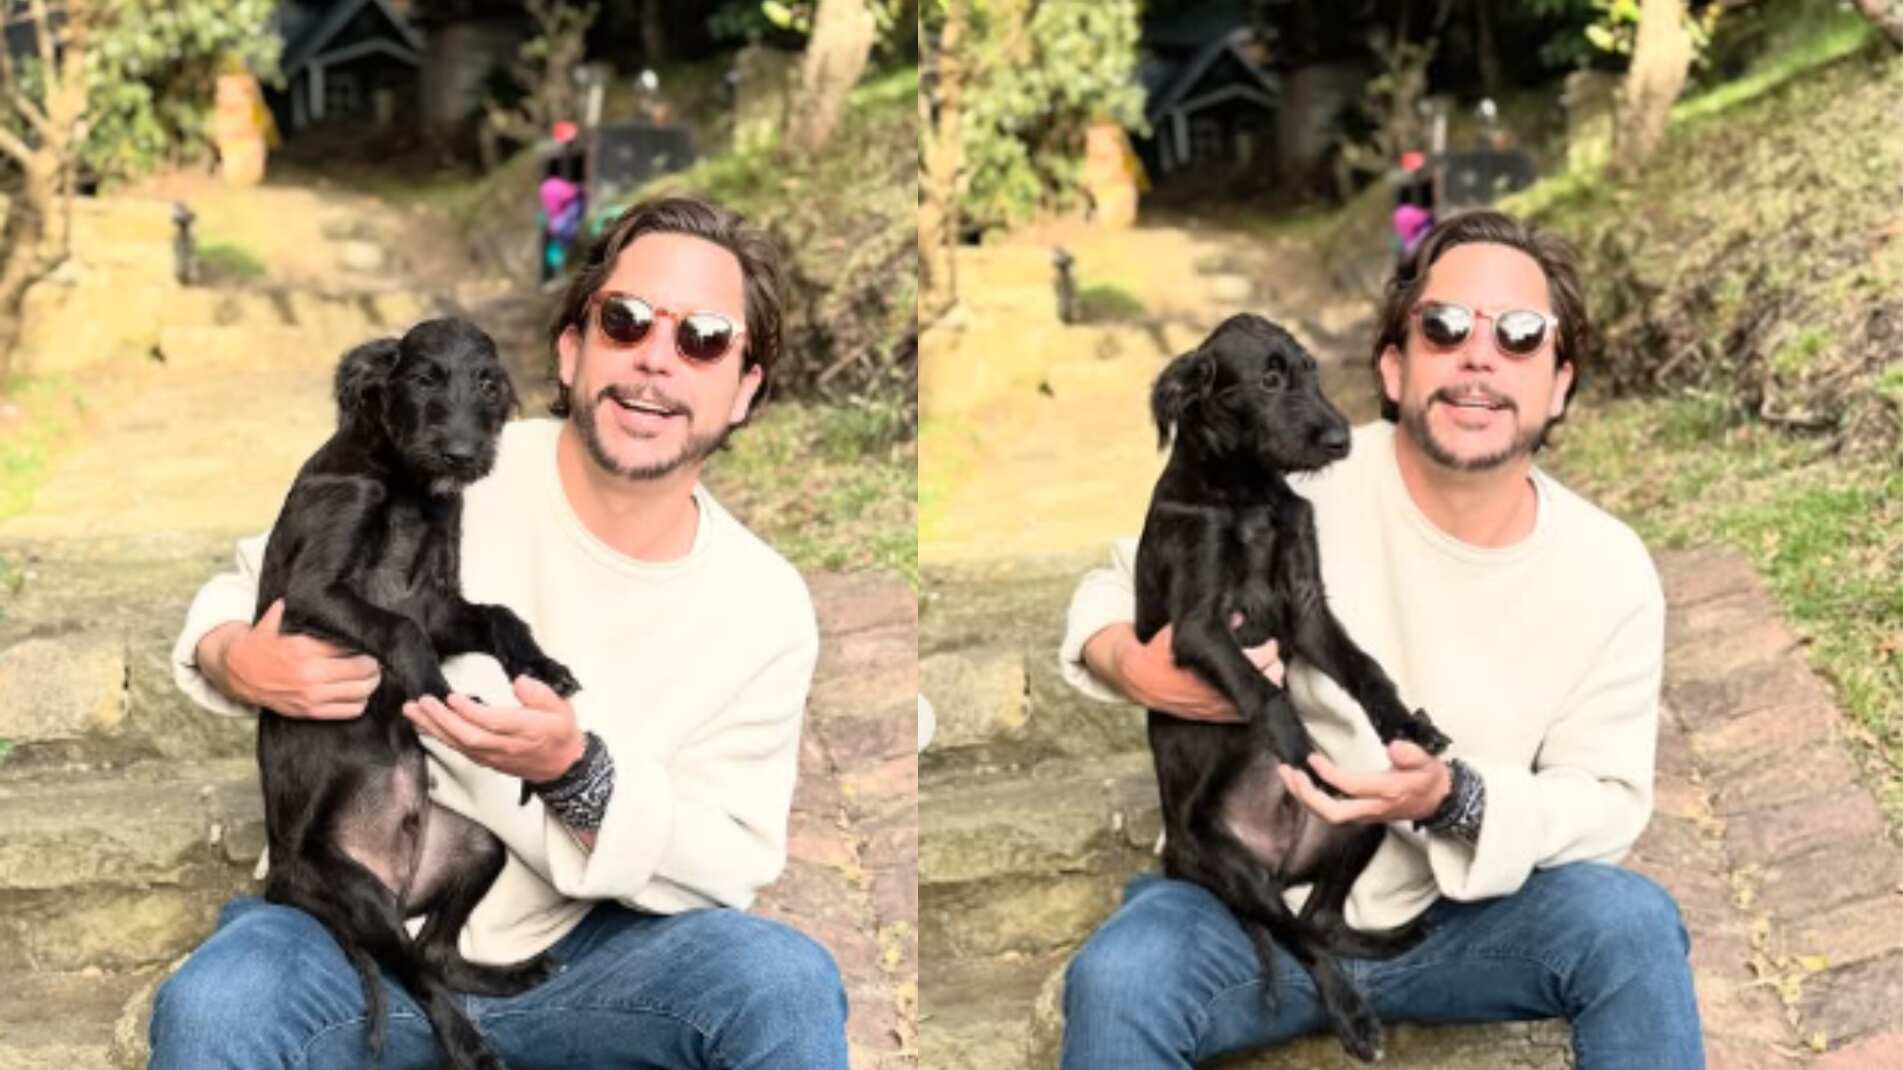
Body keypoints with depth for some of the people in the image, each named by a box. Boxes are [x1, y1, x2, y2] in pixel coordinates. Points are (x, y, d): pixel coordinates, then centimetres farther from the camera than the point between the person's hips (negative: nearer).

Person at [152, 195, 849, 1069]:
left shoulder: (766, 608, -5)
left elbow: (733, 864, -6)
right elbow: (244, 595, 6)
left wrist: (576, 775, -25)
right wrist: (237, 664, -19)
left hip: (574, 961, 0)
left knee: (788, 983, -26)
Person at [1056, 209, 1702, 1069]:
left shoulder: (1611, 572, -7)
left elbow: (1608, 800, -3)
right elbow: (1122, 586, 2)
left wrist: (1455, 802, -24)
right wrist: (1133, 666, -23)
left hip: (1461, 916, 2)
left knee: (1633, 924, -25)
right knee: (1116, 982, -32)